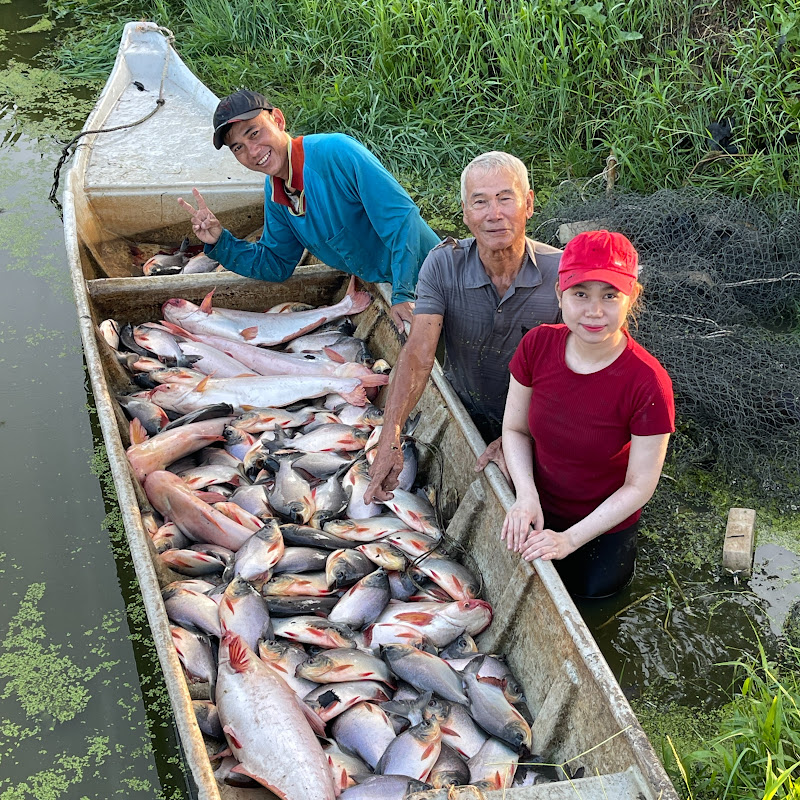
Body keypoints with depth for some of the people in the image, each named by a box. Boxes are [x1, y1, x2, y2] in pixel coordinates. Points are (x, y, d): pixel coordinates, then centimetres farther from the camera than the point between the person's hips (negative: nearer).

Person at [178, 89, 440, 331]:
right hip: (377, 288, 7)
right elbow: (276, 264, 8)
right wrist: (220, 242, -8)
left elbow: (401, 216, -29)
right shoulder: (274, 193, -1)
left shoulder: (335, 151, -26)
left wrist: (403, 294, -33)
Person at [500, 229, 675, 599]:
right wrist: (526, 495, -22)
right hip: (539, 511, 3)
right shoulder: (537, 345, -20)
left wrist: (569, 540, -24)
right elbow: (515, 428, -7)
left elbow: (638, 487, -21)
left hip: (603, 524, -3)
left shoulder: (648, 384, -30)